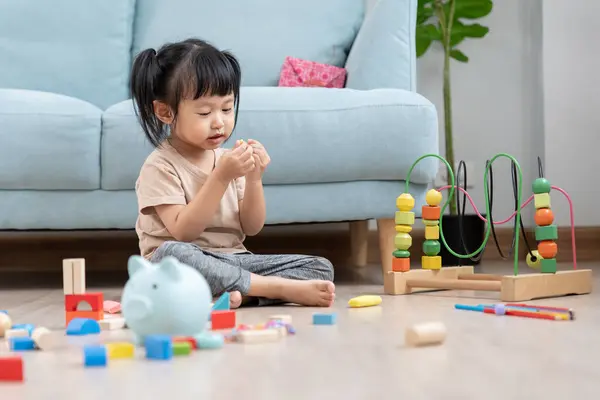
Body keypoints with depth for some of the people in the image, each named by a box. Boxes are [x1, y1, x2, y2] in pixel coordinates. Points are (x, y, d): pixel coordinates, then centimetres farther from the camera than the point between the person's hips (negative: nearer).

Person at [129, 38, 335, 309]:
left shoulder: (228, 159, 9)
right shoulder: (160, 166, -7)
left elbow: (251, 228, 7)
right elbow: (183, 231, -18)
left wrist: (254, 178, -9)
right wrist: (221, 177, -23)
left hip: (233, 260, 5)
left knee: (321, 268, -8)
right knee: (171, 254, -41)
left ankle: (239, 294, -31)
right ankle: (281, 288, -29)